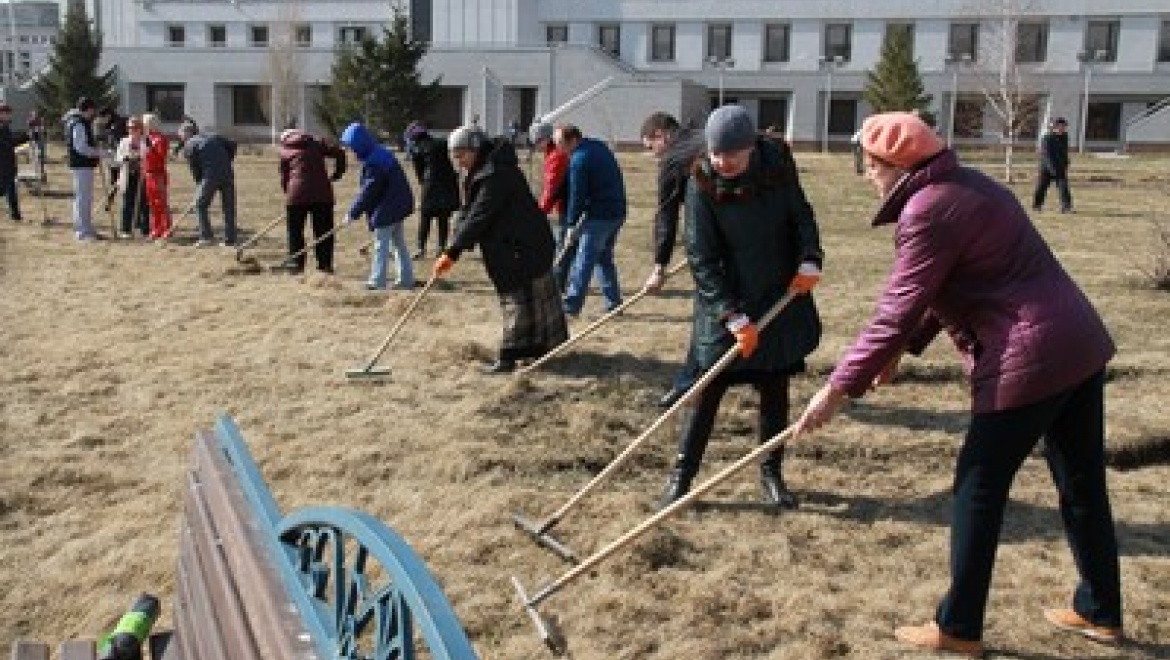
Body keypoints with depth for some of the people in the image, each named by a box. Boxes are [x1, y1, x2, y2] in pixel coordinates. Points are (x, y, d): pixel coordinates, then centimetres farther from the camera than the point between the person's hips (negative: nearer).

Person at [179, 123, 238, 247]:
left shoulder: (189, 146, 9)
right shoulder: (213, 137, 23)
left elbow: (194, 169, 6)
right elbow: (232, 144, 15)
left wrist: (199, 184, 17)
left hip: (211, 175, -5)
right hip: (227, 173, 5)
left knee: (200, 205, 10)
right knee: (229, 207, 11)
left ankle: (207, 237, 4)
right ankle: (230, 239, 12)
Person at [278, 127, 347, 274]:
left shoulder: (284, 151, 16)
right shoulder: (317, 143, 16)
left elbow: (284, 178, 16)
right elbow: (339, 152, 3)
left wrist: (288, 193, 28)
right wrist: (337, 174, 11)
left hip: (297, 195, -1)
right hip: (322, 192, 1)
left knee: (295, 232, 13)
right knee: (323, 232, 8)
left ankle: (296, 264, 14)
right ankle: (325, 265, 9)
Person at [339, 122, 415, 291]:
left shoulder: (373, 161, -20)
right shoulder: (380, 154, 11)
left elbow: (368, 191, -19)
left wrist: (353, 212, -12)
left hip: (387, 208, -10)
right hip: (397, 204, 10)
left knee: (381, 245, -3)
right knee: (399, 242, 15)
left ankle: (377, 281, 1)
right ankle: (406, 279, 21)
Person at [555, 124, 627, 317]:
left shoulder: (579, 159, -16)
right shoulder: (599, 146, 12)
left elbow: (577, 196, -16)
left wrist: (571, 223, -6)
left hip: (599, 216, -9)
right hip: (617, 211, 9)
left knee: (584, 260, -4)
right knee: (604, 258, 18)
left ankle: (571, 305, -3)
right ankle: (614, 302, 19)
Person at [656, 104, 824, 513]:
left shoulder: (776, 168, -6)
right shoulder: (702, 185, -15)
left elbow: (802, 217, 8)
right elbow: (701, 258, -17)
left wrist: (810, 260, -11)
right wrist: (733, 316, -22)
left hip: (780, 300, 3)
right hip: (724, 305, -3)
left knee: (774, 390, 10)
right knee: (706, 389, -3)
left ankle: (771, 474, 25)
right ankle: (681, 476, 7)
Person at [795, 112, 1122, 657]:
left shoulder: (927, 209, -15)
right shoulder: (964, 184, 15)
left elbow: (897, 312, -18)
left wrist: (838, 388, -13)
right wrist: (903, 350, 19)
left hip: (1029, 360, -10)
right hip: (1081, 344, 10)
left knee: (978, 490, 4)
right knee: (1082, 484, 21)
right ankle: (1100, 611, 37)